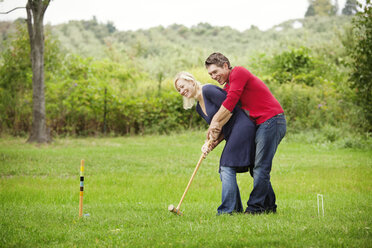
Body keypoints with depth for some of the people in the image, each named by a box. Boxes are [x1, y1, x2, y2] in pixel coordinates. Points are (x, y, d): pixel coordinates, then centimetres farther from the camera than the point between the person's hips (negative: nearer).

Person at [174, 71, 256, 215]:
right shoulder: (199, 108, 18)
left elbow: (229, 109, -16)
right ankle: (236, 208, 13)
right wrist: (211, 144, -3)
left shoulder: (208, 90, -10)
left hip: (242, 126, -10)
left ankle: (227, 209, -11)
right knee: (224, 171, 8)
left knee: (227, 167, -13)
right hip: (232, 134, 10)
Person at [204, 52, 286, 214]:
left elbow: (230, 102, -17)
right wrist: (217, 129, -9)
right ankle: (269, 206, 15)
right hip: (262, 125, 10)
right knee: (258, 167, 10)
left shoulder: (238, 72, -7)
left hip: (272, 121, -10)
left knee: (260, 168, -10)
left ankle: (255, 207, -10)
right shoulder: (227, 87, 20)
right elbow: (228, 112, 9)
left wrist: (214, 123, -11)